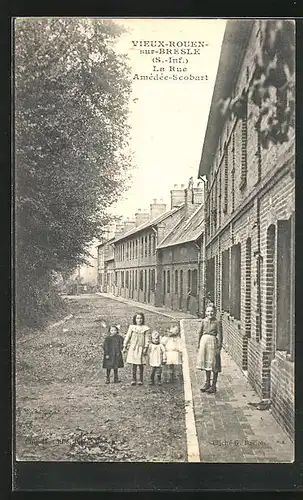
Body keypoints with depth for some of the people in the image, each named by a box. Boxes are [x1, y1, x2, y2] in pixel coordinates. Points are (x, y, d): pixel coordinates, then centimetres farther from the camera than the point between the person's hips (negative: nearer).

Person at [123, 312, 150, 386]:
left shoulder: (145, 328, 2)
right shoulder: (132, 327, 4)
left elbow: (147, 339, 1)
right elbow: (127, 337, 7)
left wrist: (146, 348, -7)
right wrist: (125, 346, 6)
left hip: (141, 348, 0)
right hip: (133, 348, 1)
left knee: (141, 364, 4)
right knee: (134, 364, 1)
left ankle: (141, 380, 14)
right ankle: (134, 379, 9)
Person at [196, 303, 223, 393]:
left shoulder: (217, 322, -9)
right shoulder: (204, 321, 5)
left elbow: (220, 335, -9)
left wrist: (219, 347, -12)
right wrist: (199, 343, 14)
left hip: (213, 341, -5)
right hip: (204, 341, 5)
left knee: (214, 364, 3)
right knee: (206, 362, 15)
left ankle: (214, 385, 13)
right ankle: (207, 383, 30)